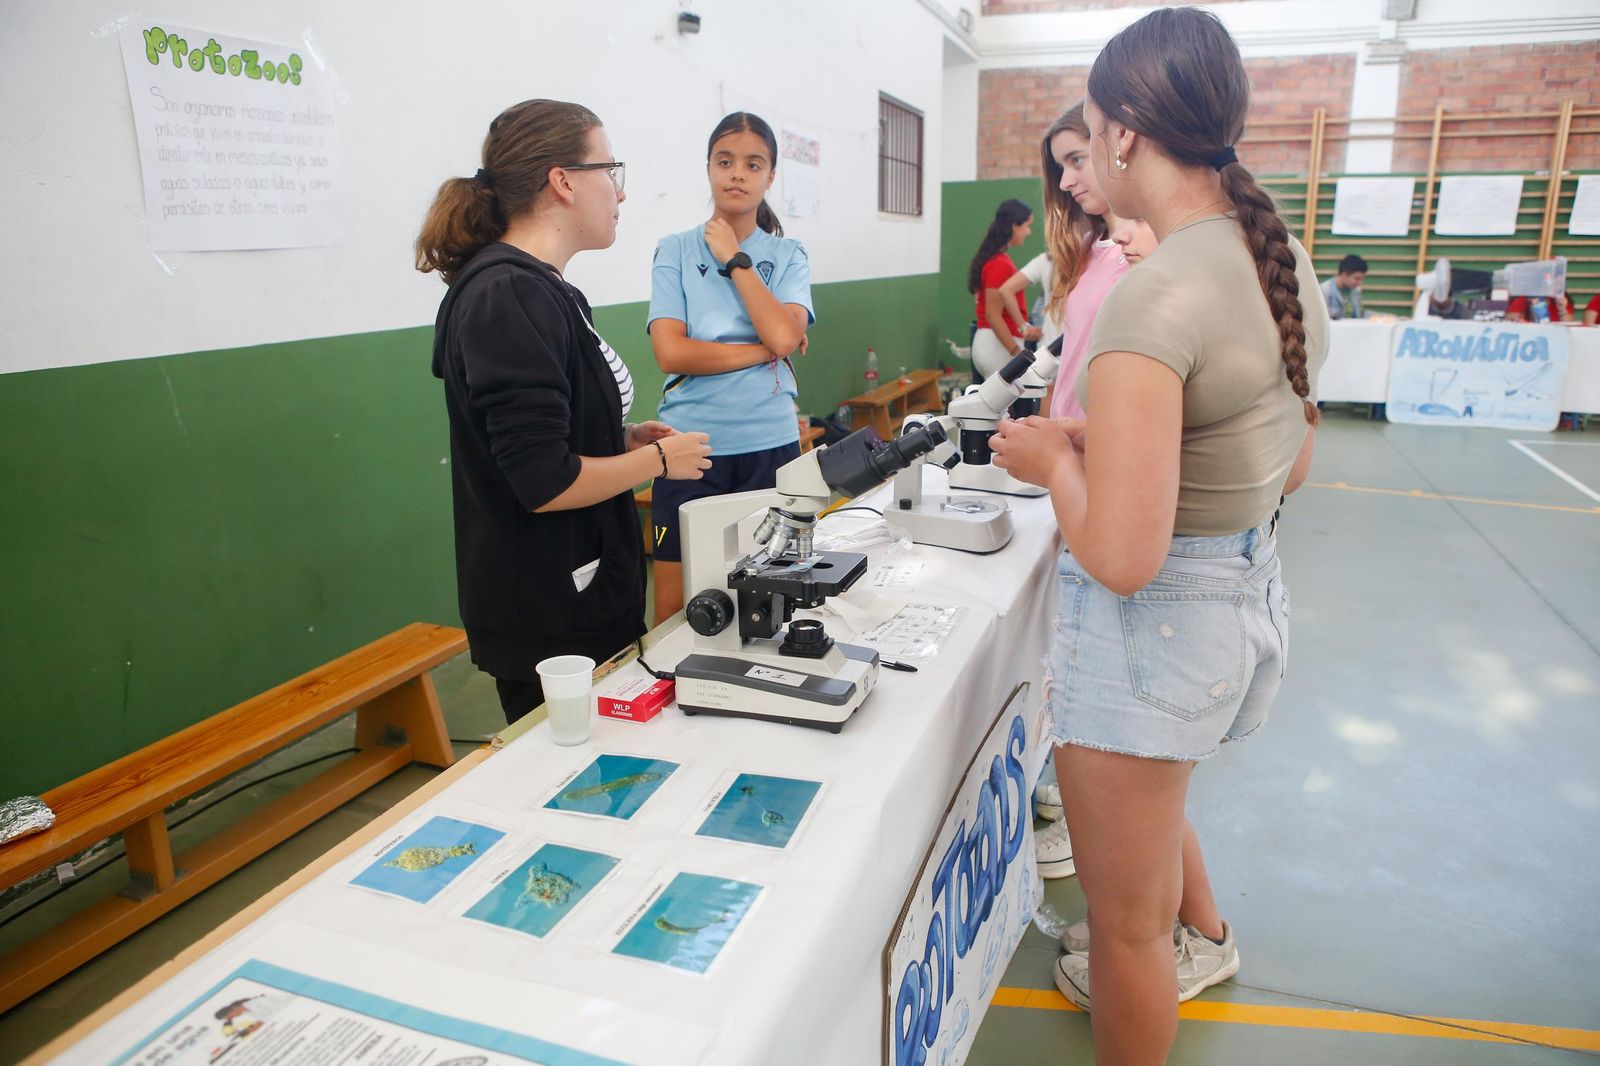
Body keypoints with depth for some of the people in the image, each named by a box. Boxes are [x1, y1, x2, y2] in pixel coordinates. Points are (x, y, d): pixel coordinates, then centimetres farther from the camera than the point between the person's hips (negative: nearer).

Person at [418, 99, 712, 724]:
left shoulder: (535, 288, 11)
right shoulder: (511, 297, -20)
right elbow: (545, 483, -25)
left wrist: (622, 440, 7)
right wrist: (658, 458, -12)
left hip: (586, 601, 10)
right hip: (550, 627, -10)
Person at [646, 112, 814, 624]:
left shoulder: (789, 255, 6)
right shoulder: (675, 250, 2)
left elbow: (783, 334, -13)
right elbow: (671, 352, -10)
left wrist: (734, 259, -7)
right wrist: (764, 352, -9)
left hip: (769, 443, 2)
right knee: (675, 604, 4)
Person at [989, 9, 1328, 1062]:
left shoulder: (1154, 299, -27)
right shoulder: (1284, 261, 2)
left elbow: (1120, 558, -29)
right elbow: (1287, 468, 12)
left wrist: (1056, 458, -10)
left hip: (1158, 621, -10)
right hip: (1256, 591, 10)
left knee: (1125, 919, 13)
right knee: (1150, 801, 38)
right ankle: (1203, 939, 64)